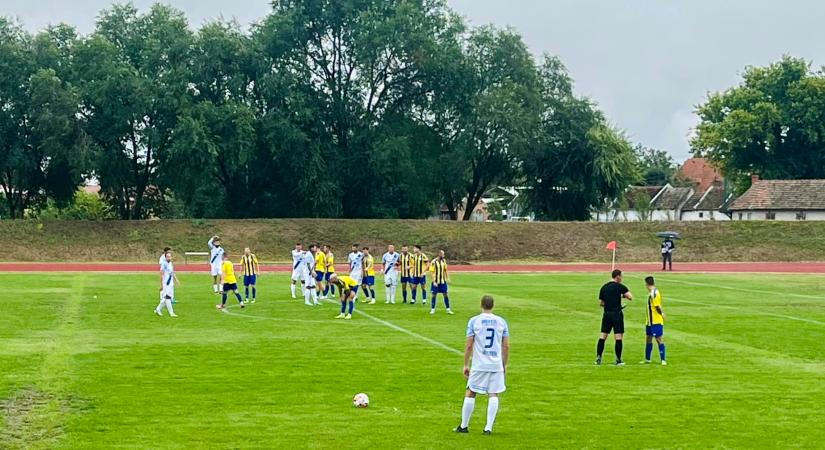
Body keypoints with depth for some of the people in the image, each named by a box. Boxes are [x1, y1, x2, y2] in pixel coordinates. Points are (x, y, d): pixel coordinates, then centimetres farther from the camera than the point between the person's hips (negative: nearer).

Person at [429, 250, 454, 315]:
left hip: (443, 281, 4)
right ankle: (433, 309, 13)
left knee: (445, 295, 3)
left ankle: (448, 309, 8)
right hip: (436, 282, -4)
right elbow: (432, 272, -12)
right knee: (434, 295, 3)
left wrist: (448, 278, 4)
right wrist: (434, 282, -17)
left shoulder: (444, 261, 3)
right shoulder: (434, 262, -12)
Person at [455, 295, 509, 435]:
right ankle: (488, 427, -2)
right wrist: (505, 365, 15)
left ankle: (464, 426, 14)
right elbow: (506, 346, 5)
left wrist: (466, 364, 4)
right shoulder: (501, 322, 4)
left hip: (479, 364, -2)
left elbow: (469, 345, -4)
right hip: (497, 364, 2)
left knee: (470, 394, 9)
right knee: (493, 395, 4)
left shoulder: (474, 321, -3)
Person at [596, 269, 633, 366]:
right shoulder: (620, 287, -7)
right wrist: (624, 295, 4)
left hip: (606, 314, 5)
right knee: (618, 337, 0)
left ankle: (598, 358, 5)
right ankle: (618, 360, 1)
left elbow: (600, 303, 13)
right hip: (617, 314, -5)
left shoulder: (604, 287, 10)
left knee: (602, 337, 8)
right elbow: (630, 297, -15)